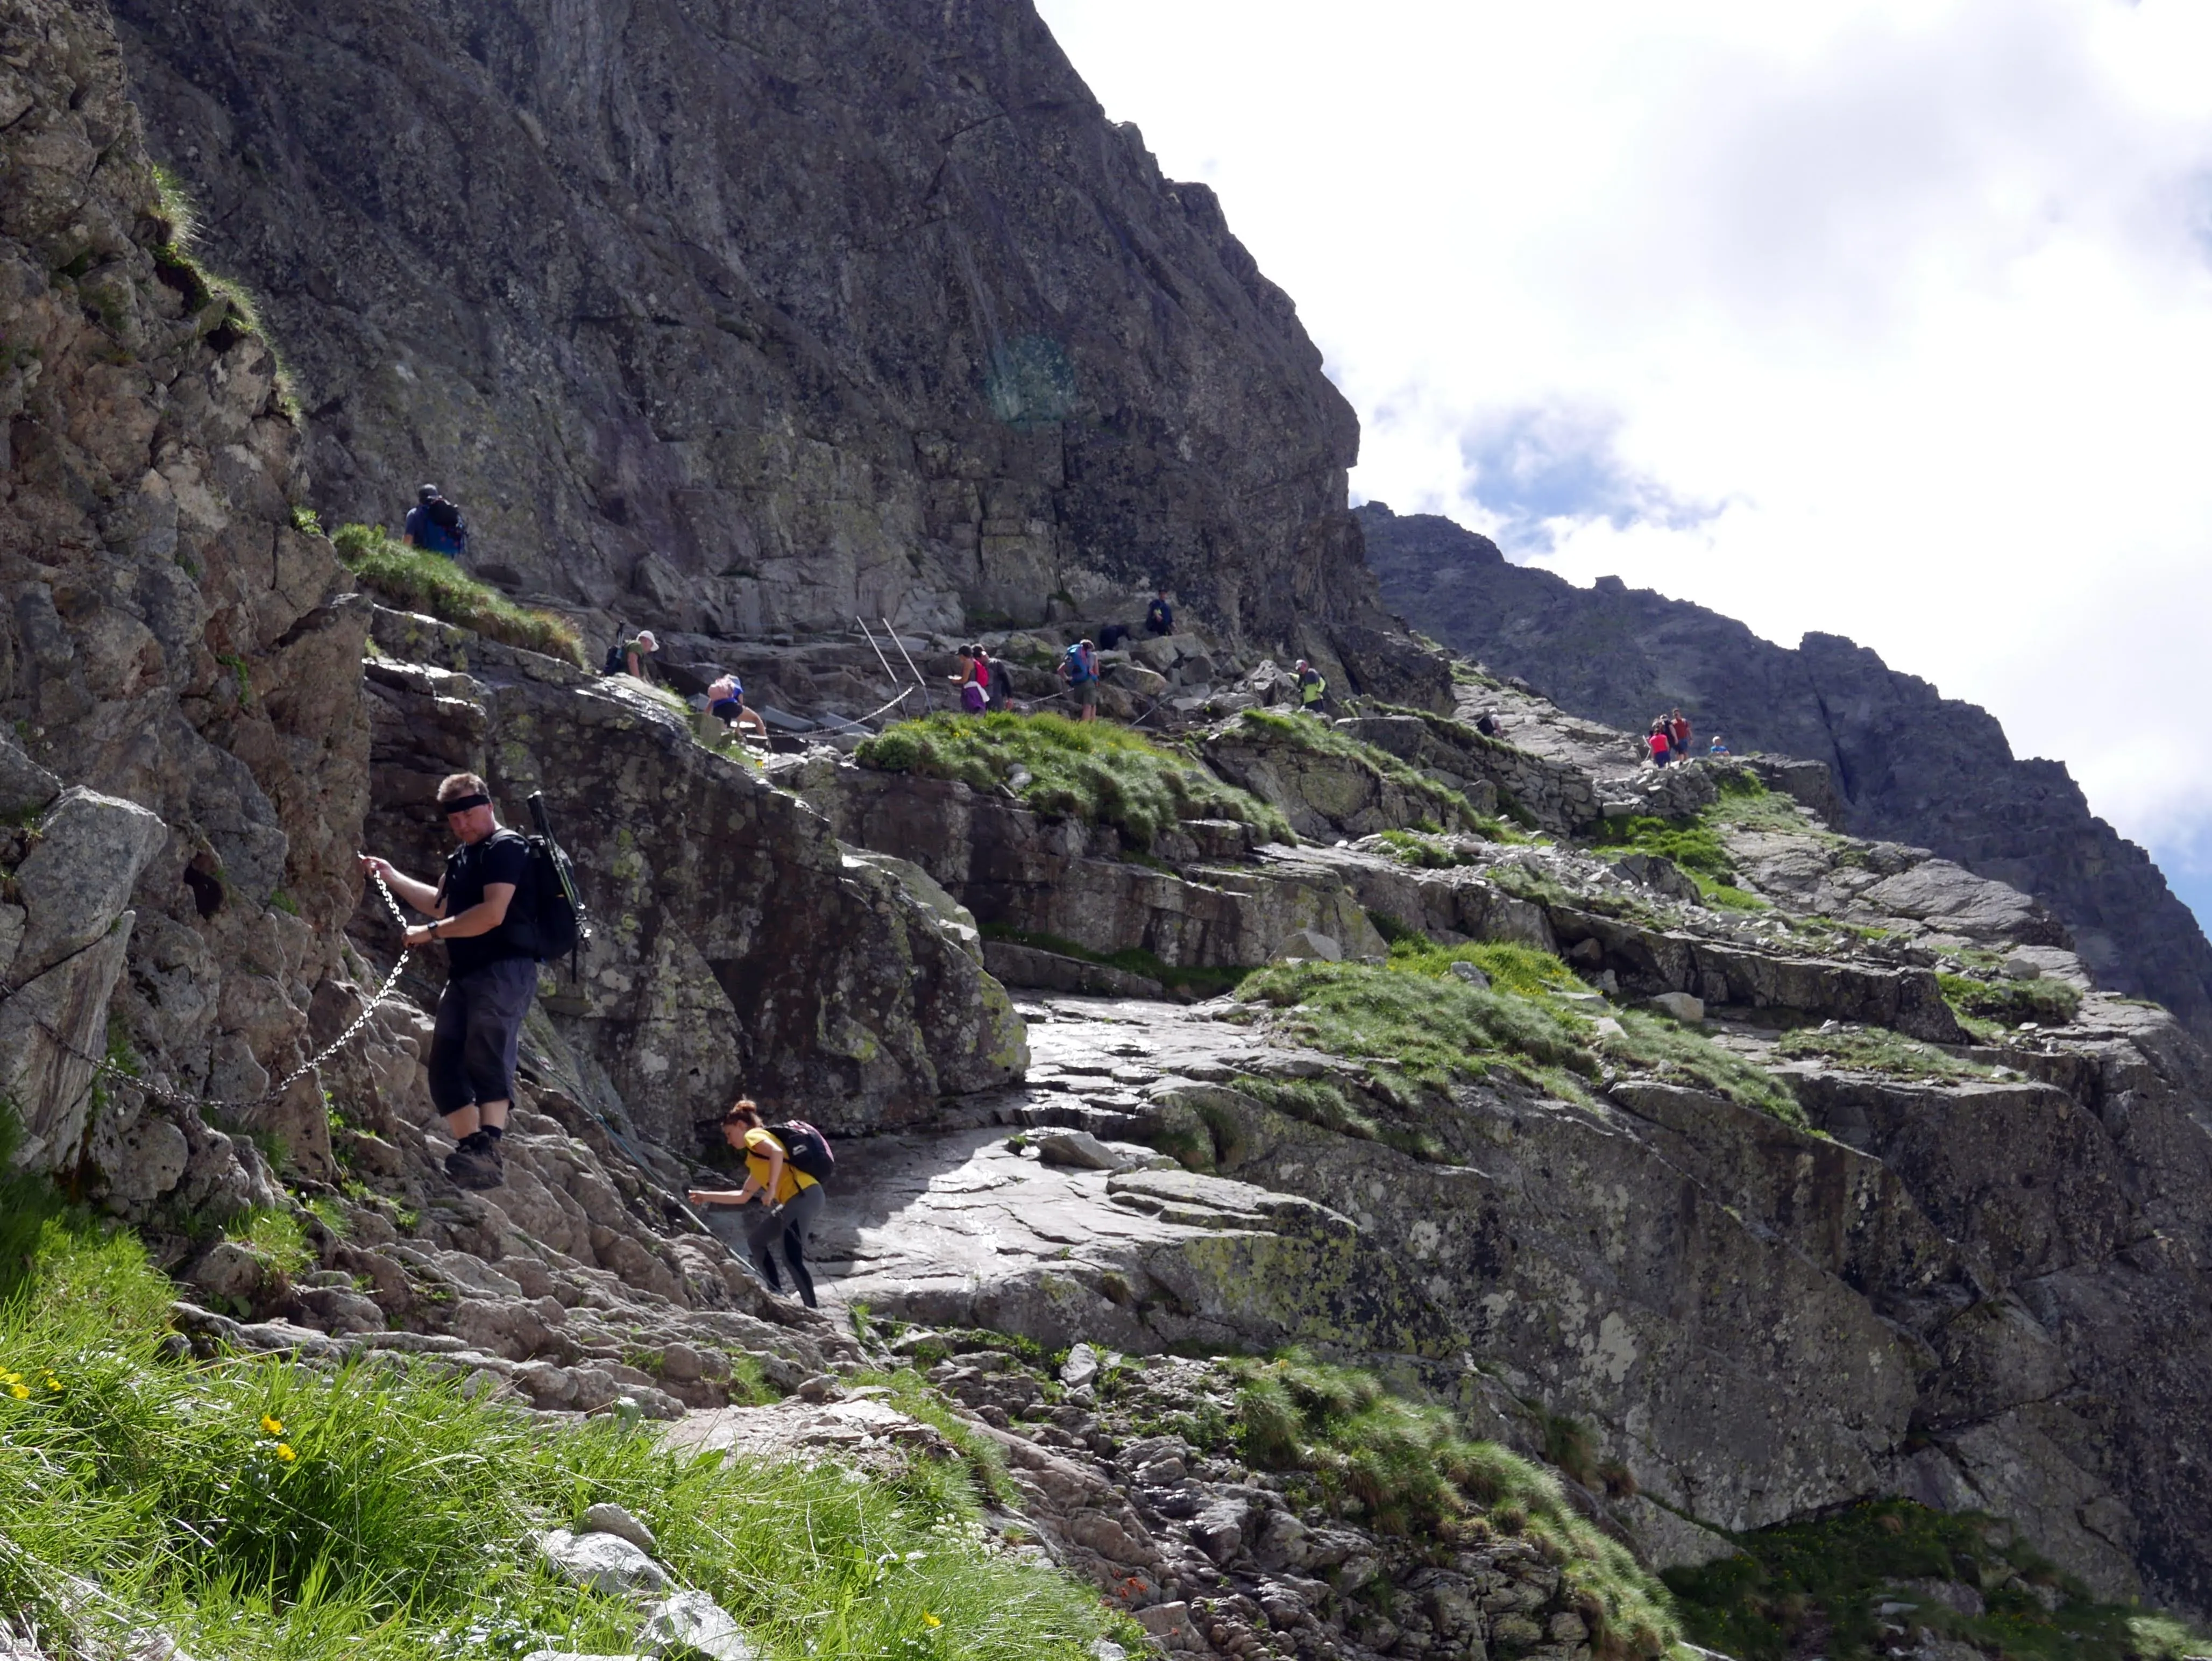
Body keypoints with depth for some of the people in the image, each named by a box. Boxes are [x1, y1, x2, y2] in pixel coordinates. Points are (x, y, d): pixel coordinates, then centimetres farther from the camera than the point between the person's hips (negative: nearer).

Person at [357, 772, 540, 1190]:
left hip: (504, 970, -10)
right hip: (464, 975, 10)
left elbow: (493, 913, -17)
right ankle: (472, 1149, -1)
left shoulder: (506, 848, -6)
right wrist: (391, 876, 36)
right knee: (446, 1066, 1)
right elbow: (440, 904, 41)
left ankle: (487, 1150, -38)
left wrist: (432, 932, -10)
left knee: (486, 1054, -26)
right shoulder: (461, 857, 25)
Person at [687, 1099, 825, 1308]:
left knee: (793, 1259, -15)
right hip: (796, 1200, 10)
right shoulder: (756, 1160, 31)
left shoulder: (754, 1135, 4)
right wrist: (708, 1196, 39)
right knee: (756, 1240, 20)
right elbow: (743, 1197, 37)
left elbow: (777, 1152, -19)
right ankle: (778, 1297, 16)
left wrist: (772, 1188, -22)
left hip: (804, 1196, -10)